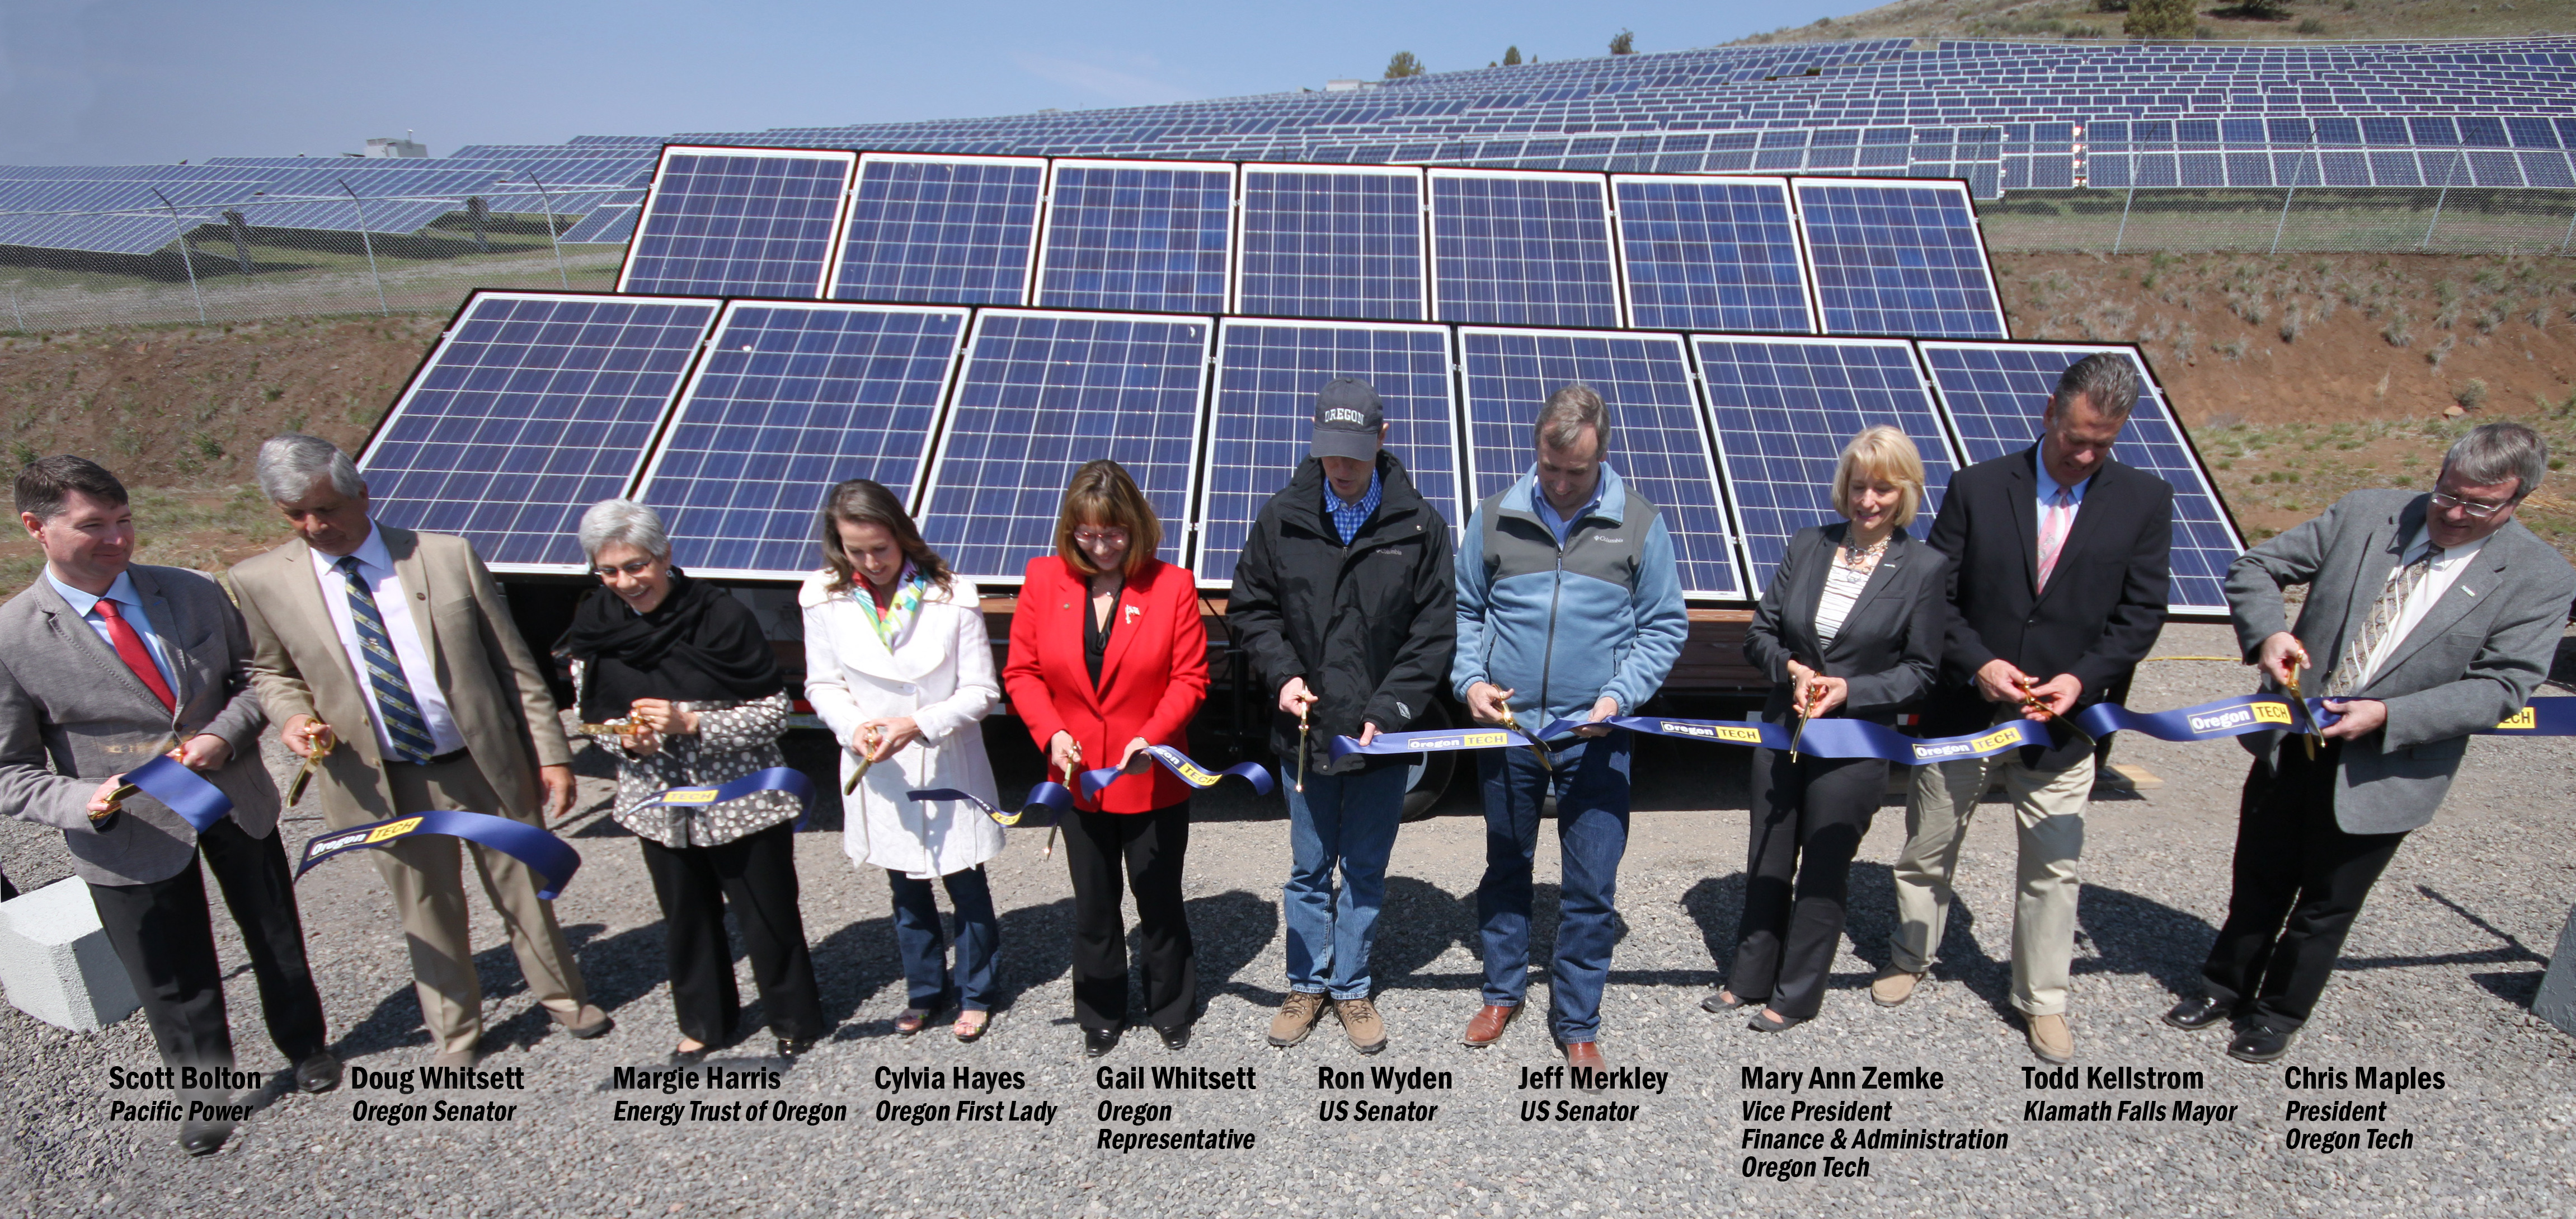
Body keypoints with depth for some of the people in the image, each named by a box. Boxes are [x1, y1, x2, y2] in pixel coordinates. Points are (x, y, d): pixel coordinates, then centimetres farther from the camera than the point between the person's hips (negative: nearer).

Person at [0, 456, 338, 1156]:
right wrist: (86, 802, -27)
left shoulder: (193, 593, -5)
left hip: (237, 799, 3)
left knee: (276, 934, 19)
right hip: (132, 836, -2)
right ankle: (201, 1087, 40)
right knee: (173, 976, 14)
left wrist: (225, 735, -14)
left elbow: (253, 673, 6)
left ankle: (304, 1045, 44)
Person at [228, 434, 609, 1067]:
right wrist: (293, 714, -10)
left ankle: (563, 996, 38)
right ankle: (454, 1030, 39)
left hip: (488, 765, -1)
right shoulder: (262, 582, -4)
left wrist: (551, 754, -5)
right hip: (386, 784, 1)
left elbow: (515, 665, -5)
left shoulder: (448, 557, -9)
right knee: (428, 912, 16)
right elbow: (270, 671, 14)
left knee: (523, 892, 15)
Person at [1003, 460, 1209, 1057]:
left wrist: (1152, 737, -22)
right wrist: (1051, 732, -16)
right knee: (1093, 905, 18)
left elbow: (1190, 677, -8)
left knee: (1160, 901, 15)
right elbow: (1022, 670, -1)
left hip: (1153, 779, -2)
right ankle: (1100, 1016, 38)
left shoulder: (1172, 586, -10)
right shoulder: (1043, 580, -4)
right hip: (1079, 779, 2)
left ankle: (1171, 1010, 37)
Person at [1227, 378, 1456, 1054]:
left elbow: (1434, 633, -4)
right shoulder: (1282, 518, -3)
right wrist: (1282, 674, -10)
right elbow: (1249, 609, 6)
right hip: (1304, 732, 1)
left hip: (1382, 737, -1)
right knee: (1308, 869, 16)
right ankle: (1307, 985, 35)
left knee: (1366, 871, 14)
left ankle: (1352, 988, 34)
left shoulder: (1419, 526, -6)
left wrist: (1389, 709, -13)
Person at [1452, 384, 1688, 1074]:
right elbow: (1464, 611, 9)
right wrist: (1469, 679, -6)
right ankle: (1503, 992, 37)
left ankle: (1577, 1022, 24)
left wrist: (1621, 694, -11)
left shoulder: (1639, 525, -1)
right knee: (1505, 870, 17)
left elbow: (1666, 627, 2)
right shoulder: (1496, 518, 1)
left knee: (1592, 889, 5)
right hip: (1507, 731, 2)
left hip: (1595, 738, -1)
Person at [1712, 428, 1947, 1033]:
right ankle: (1750, 978, 33)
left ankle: (1797, 994, 28)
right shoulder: (1807, 546, 2)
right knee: (1767, 860, 15)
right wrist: (1792, 669, -13)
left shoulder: (1926, 567, -7)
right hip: (1783, 729, 4)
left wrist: (1850, 690, -17)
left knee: (1823, 870, 10)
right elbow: (1760, 632, 5)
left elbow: (1920, 670, -5)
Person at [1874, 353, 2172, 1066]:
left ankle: (2042, 1001, 30)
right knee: (1928, 850, 15)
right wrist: (1978, 665, -18)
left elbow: (2141, 613, 0)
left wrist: (2083, 677, -15)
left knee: (2053, 868, 11)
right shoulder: (1977, 488, -5)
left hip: (2063, 722, 1)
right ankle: (1909, 959, 37)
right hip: (1964, 712, 0)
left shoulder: (2145, 501, -1)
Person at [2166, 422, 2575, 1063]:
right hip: (2289, 745, 2)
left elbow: (2501, 687, -12)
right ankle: (2226, 987, 37)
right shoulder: (2366, 513, -4)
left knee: (2325, 906, 14)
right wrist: (2267, 632, -19)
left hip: (2384, 770, -2)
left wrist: (2388, 716, -25)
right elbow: (2254, 568, 0)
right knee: (2259, 884, 18)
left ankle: (2279, 1014, 35)